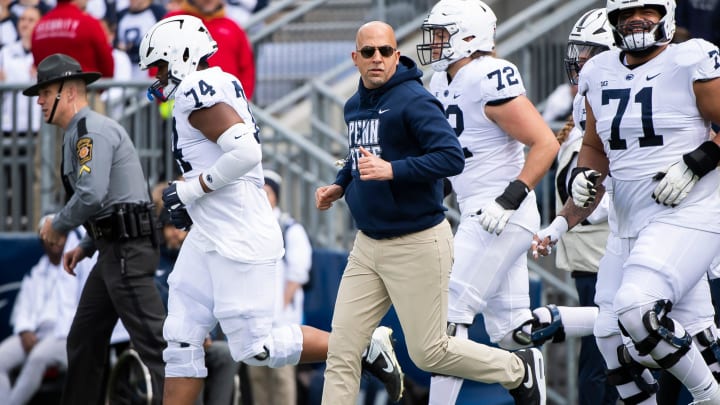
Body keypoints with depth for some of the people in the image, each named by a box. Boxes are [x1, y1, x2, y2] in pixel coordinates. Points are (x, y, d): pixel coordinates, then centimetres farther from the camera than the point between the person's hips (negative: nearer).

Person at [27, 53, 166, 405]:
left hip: (127, 250, -11)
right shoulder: (78, 135, 20)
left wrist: (58, 226, -8)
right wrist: (86, 246, 18)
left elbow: (92, 195, -24)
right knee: (83, 340, 14)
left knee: (152, 340, -12)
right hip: (112, 250, 11)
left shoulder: (92, 130, -12)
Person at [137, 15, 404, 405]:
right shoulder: (220, 88, 14)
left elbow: (245, 153, -29)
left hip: (239, 239, -10)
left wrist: (190, 189, -18)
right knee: (181, 340, 7)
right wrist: (191, 204, 13)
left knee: (255, 348, -5)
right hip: (209, 237, 10)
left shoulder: (199, 92, -16)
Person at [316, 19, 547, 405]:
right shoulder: (354, 106, 10)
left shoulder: (414, 102, -16)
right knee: (342, 349, 2)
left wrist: (391, 170, -31)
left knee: (429, 353, 2)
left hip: (417, 244, -7)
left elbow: (451, 157, -25)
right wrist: (339, 185, 10)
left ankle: (520, 369, 23)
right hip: (368, 244, 7)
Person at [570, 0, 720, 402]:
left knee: (637, 308, -25)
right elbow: (595, 147, 23)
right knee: (611, 334, 5)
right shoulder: (600, 74, 11)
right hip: (631, 224, 8)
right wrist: (585, 175, 4)